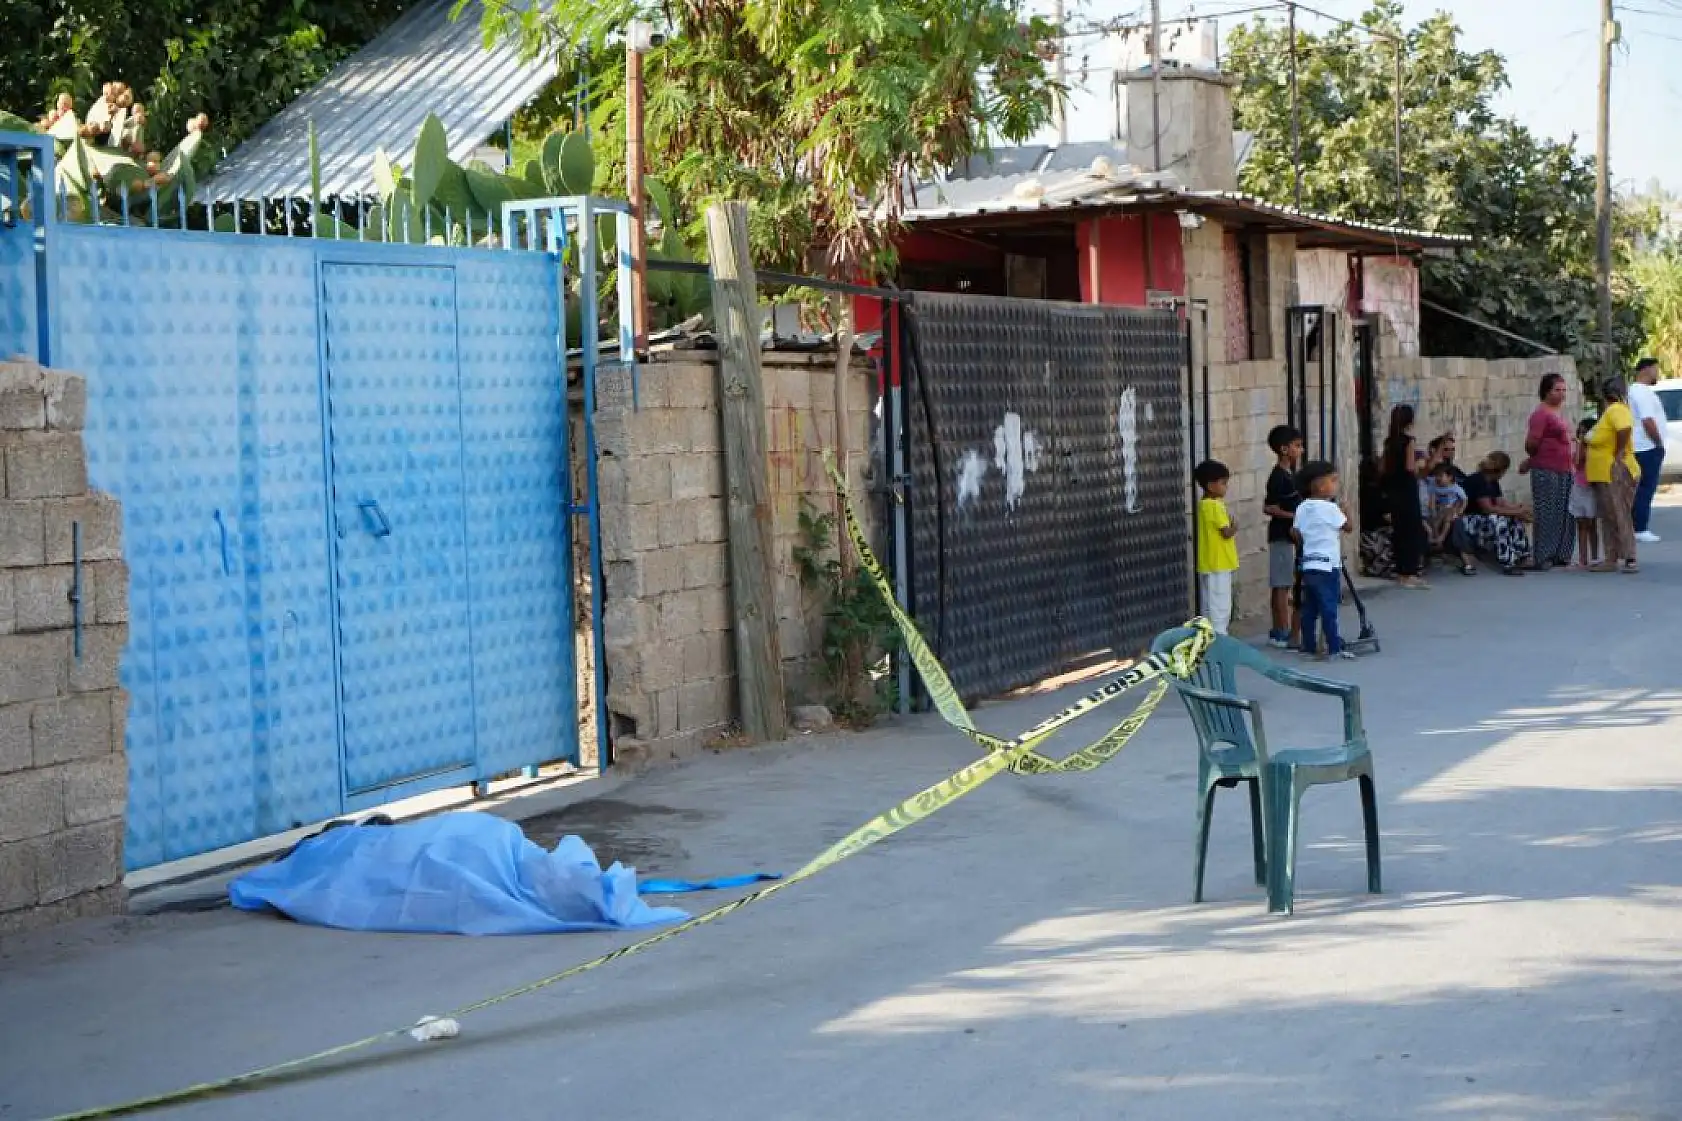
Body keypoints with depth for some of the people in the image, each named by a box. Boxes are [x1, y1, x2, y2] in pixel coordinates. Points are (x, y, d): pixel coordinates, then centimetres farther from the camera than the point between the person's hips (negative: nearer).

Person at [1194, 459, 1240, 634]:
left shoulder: (1204, 504, 12)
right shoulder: (1215, 506, -17)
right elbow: (1226, 533, -18)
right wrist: (1235, 528, 0)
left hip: (1210, 565, 9)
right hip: (1218, 566, -9)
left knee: (1212, 607, 13)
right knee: (1220, 608, -6)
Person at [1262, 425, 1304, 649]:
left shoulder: (1289, 473, 12)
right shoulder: (1278, 477, -17)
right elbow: (1269, 507, -21)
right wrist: (1293, 516, -22)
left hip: (1291, 536, 10)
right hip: (1283, 537, -10)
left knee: (1280, 586, 12)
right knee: (1284, 585, -6)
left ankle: (1278, 631, 17)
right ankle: (1286, 633, -4)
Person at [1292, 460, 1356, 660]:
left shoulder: (1302, 508, 7)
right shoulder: (1330, 508, -13)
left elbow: (1296, 534, 9)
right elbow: (1349, 527, -6)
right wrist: (1343, 508, 7)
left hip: (1308, 564, 7)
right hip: (1327, 566, -7)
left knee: (1309, 609, 9)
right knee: (1329, 608, -4)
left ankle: (1309, 647, 11)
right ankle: (1334, 649, -3)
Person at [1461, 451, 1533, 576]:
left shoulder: (1493, 482, 12)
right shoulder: (1477, 481, -19)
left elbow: (1502, 503, 5)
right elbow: (1488, 508, -26)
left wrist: (1522, 509, -10)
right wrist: (1516, 512, -23)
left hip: (1483, 518, 10)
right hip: (1467, 522, -10)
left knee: (1516, 520, 2)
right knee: (1497, 520, -33)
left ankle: (1521, 558, -1)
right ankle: (1507, 564, -31)